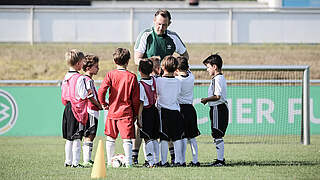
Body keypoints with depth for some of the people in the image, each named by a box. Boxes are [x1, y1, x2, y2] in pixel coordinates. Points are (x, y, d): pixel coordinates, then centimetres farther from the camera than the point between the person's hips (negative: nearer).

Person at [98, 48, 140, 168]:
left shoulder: (110, 75, -3)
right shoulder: (132, 77, -4)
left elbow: (101, 91, -12)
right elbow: (136, 98, -1)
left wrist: (103, 104, 6)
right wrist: (135, 113, 10)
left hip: (112, 111, 1)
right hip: (126, 112, -1)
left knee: (110, 138, 11)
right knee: (127, 138, 0)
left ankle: (110, 161, 12)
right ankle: (128, 161, -6)